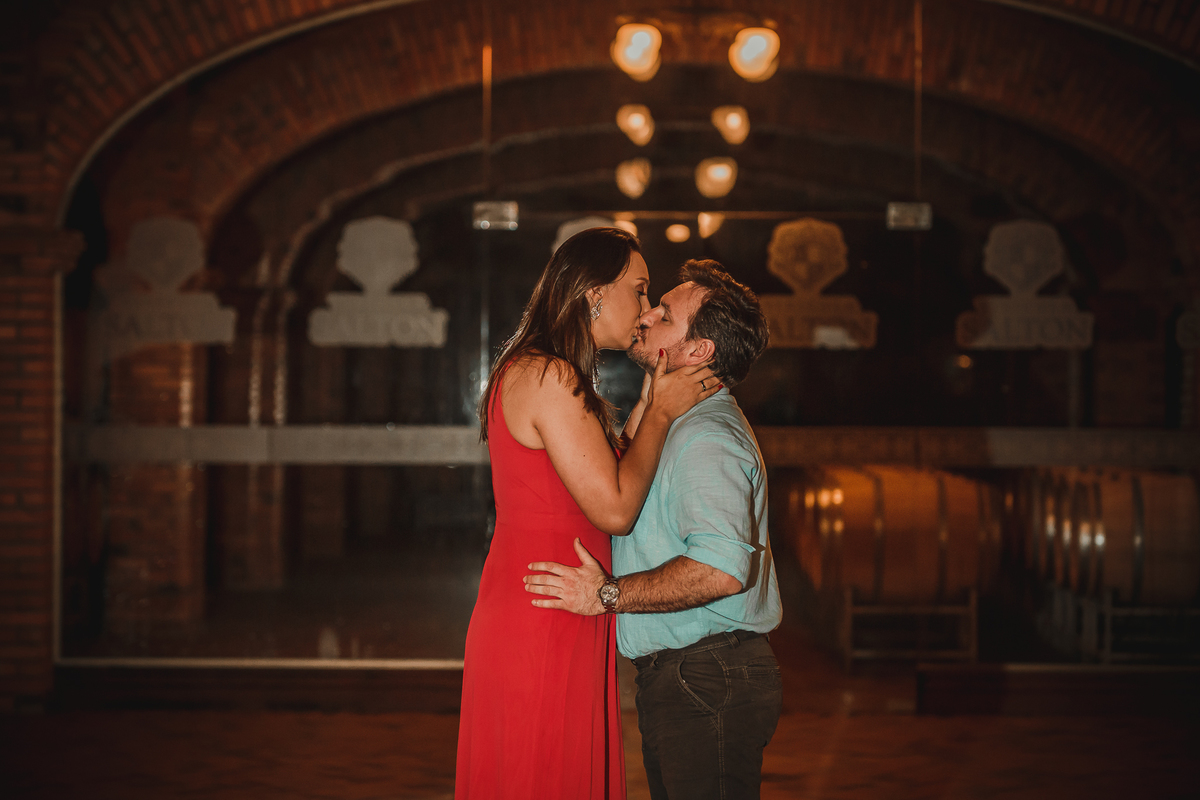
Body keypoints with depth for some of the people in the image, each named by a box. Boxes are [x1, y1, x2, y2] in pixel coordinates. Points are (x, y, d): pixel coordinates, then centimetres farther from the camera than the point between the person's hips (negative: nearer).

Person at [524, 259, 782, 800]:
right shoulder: (680, 425, 18)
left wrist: (608, 594, -23)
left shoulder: (707, 438, -18)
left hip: (706, 687, -11)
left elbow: (723, 568, -30)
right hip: (674, 677, 11)